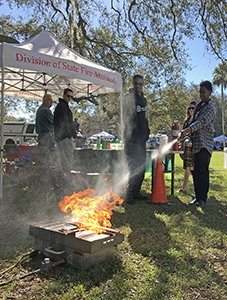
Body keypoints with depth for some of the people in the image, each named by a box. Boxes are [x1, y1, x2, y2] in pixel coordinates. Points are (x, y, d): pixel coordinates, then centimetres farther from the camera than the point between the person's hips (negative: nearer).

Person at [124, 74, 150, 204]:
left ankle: (136, 192, 18)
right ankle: (129, 194, -4)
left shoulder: (144, 99, 19)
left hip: (142, 136, 8)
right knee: (134, 165, -11)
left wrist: (147, 132, 17)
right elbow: (126, 116, -11)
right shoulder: (129, 97, -3)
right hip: (132, 136, -8)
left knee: (142, 165, 9)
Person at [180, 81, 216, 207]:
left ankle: (203, 198, 1)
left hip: (205, 144, -8)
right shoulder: (200, 105, 18)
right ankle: (198, 197, 17)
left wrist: (188, 130, -38)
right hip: (196, 143, 8)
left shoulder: (210, 108, -9)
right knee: (195, 171, 9)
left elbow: (202, 122, -25)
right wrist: (188, 133, 17)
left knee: (203, 172, -8)